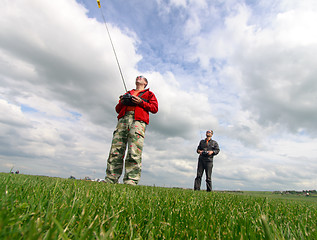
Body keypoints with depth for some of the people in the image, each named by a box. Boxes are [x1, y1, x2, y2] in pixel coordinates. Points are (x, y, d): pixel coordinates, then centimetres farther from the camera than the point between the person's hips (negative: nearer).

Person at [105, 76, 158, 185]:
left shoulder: (149, 94, 25)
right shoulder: (128, 93, 35)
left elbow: (154, 108, 11)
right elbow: (118, 109, 30)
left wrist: (141, 102, -2)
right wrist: (122, 102, 8)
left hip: (138, 119, -4)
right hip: (123, 118, 4)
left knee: (134, 153, -19)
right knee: (115, 150, -9)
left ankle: (131, 181, -22)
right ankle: (110, 180, -9)